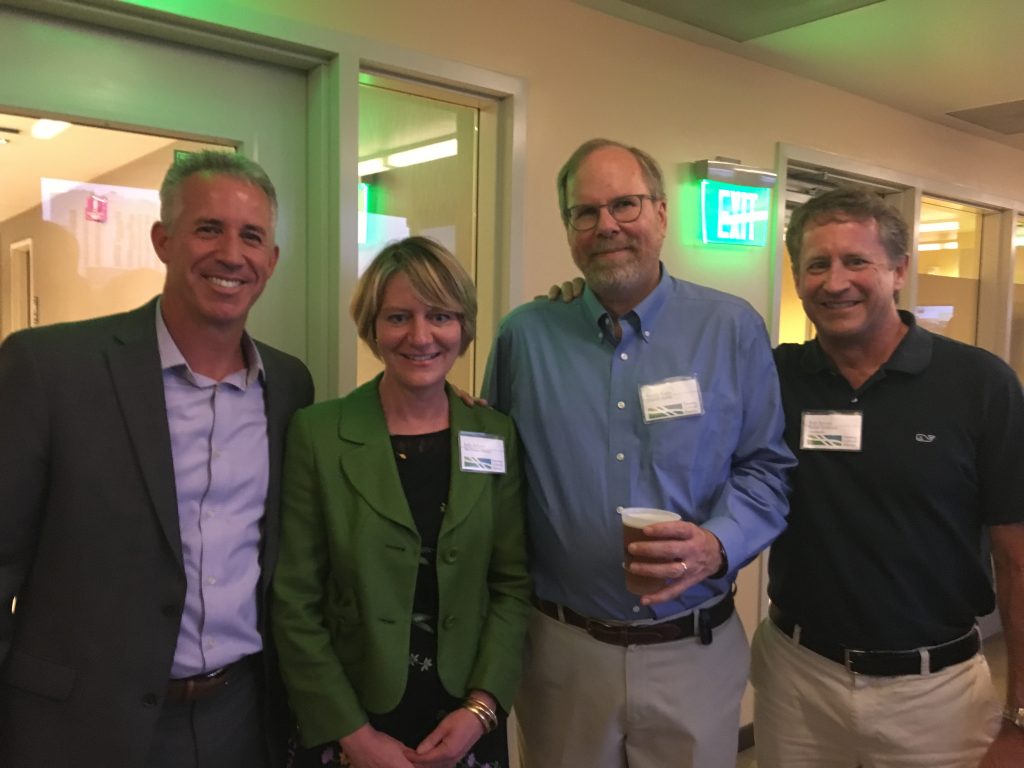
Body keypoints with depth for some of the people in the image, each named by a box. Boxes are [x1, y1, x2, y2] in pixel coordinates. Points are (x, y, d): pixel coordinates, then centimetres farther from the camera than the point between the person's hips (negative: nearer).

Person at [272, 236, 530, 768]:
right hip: (347, 724, -2)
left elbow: (513, 583, 0)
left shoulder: (496, 437, -2)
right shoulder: (317, 435, -10)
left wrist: (482, 707, -9)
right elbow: (294, 603, -10)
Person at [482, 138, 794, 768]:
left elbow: (766, 466, 0)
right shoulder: (524, 335, -2)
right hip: (560, 648, 1)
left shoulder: (732, 328, -3)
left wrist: (717, 545, -19)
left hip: (695, 649, 0)